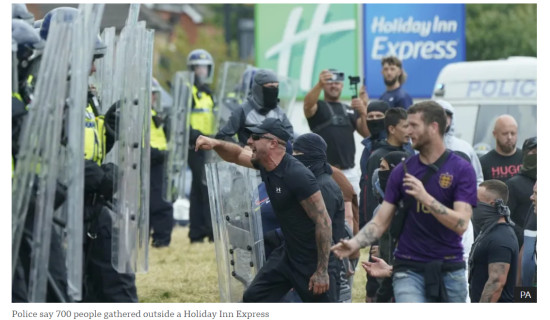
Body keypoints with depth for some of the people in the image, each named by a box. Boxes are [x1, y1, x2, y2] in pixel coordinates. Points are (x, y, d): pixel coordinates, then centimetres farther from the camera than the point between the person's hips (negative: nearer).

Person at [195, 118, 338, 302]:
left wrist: (322, 271, -25)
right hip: (288, 253, 9)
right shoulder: (264, 164, 0)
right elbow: (237, 155, 20)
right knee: (253, 299, 9)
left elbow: (323, 221, -25)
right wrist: (216, 144, -4)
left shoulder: (297, 175, -26)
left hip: (314, 259, -9)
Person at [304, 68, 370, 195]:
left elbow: (367, 133, 9)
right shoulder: (318, 106, 7)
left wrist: (363, 112, -11)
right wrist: (320, 84, -38)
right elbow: (308, 104, -18)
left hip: (349, 171, 4)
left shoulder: (351, 110, 20)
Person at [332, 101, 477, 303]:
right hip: (409, 270, 1)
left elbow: (461, 223, -14)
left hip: (449, 271, 0)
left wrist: (426, 198, -26)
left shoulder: (462, 170, -4)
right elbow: (381, 221, 3)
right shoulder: (402, 171, 5)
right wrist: (354, 244, -15)